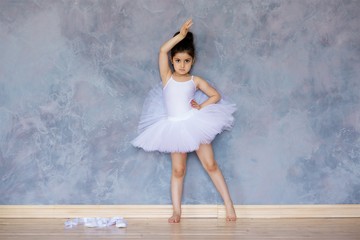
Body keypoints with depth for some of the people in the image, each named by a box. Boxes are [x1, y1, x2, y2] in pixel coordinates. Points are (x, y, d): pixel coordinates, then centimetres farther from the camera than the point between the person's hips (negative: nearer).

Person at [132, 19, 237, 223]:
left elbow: (216, 96, 8)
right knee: (178, 170, 2)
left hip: (195, 124, 0)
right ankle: (177, 211, 7)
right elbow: (163, 50, -9)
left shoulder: (195, 81, 3)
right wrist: (181, 35, -12)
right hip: (174, 127, 0)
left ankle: (229, 206, 6)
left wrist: (201, 106, -6)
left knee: (211, 165, 1)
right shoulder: (167, 77, 3)